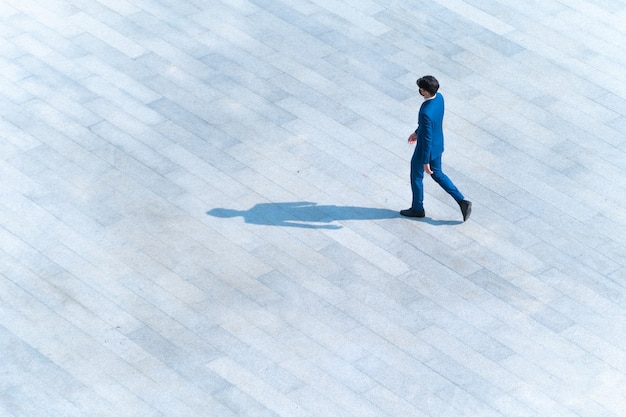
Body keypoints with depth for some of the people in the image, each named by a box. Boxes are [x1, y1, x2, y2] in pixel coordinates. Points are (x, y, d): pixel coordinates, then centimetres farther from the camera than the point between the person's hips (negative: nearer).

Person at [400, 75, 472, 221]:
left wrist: (426, 162, -18)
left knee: (416, 176, 17)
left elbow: (427, 139, -28)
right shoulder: (439, 97, -11)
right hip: (438, 144, 8)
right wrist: (417, 132, 20)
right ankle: (462, 202, 20)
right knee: (438, 174, 25)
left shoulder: (426, 112, -38)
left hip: (426, 149, -8)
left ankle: (417, 208, 38)